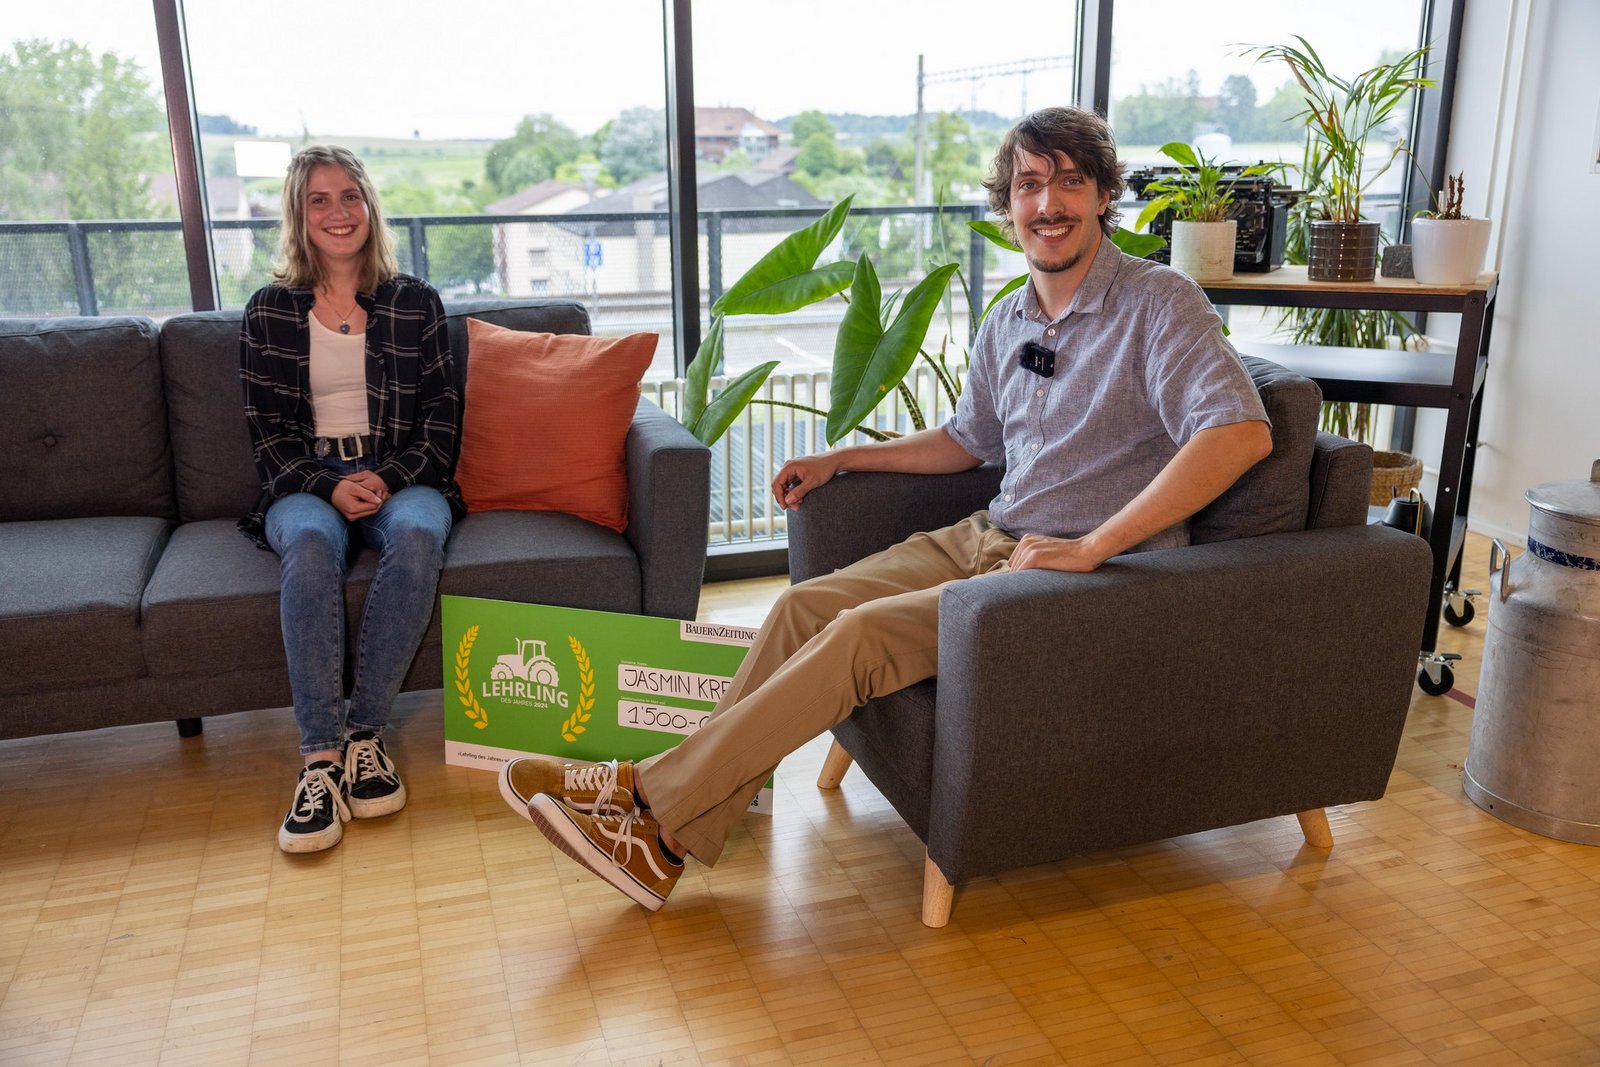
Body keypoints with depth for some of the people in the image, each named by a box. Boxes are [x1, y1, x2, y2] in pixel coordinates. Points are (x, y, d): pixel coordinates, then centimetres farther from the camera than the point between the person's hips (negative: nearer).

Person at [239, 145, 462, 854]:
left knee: (418, 532, -36)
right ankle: (321, 755, -36)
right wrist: (329, 486, -14)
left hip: (402, 478, 0)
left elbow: (440, 415, 5)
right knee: (309, 543, -36)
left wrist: (389, 480, -12)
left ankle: (366, 731, -28)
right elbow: (269, 428, 5)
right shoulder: (268, 311, 10)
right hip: (306, 482, 0)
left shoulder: (415, 302, 10)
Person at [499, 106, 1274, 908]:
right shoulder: (1008, 322, 13)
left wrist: (1091, 547, -29)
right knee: (804, 606, -10)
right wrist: (841, 459, 21)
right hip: (987, 539, 7)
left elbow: (1242, 433, -24)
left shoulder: (1159, 303, -10)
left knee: (862, 633, -24)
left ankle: (657, 801, -14)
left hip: (1085, 576, -7)